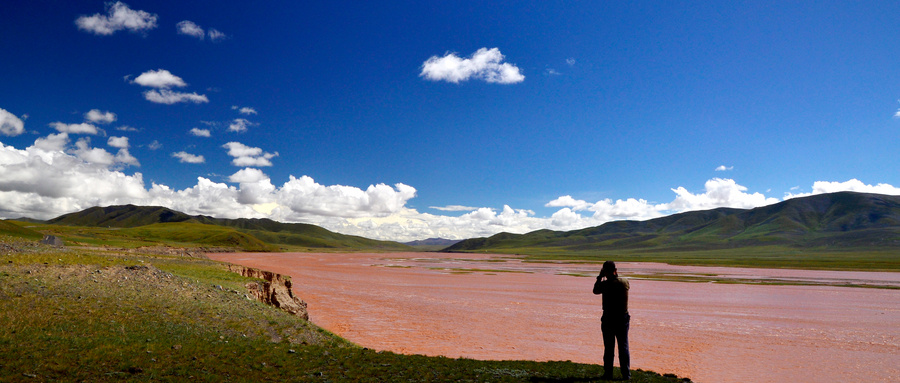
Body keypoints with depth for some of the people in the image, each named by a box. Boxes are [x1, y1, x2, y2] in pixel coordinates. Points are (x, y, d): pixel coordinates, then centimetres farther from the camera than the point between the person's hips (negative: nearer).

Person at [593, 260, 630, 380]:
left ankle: (608, 374, 11)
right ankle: (626, 374, 12)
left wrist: (600, 277, 9)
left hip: (608, 319, -3)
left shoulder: (605, 284, -15)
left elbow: (595, 290, 4)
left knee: (609, 348, 6)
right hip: (623, 318, 3)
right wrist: (616, 275, 16)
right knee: (624, 347, 10)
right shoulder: (625, 282, -5)